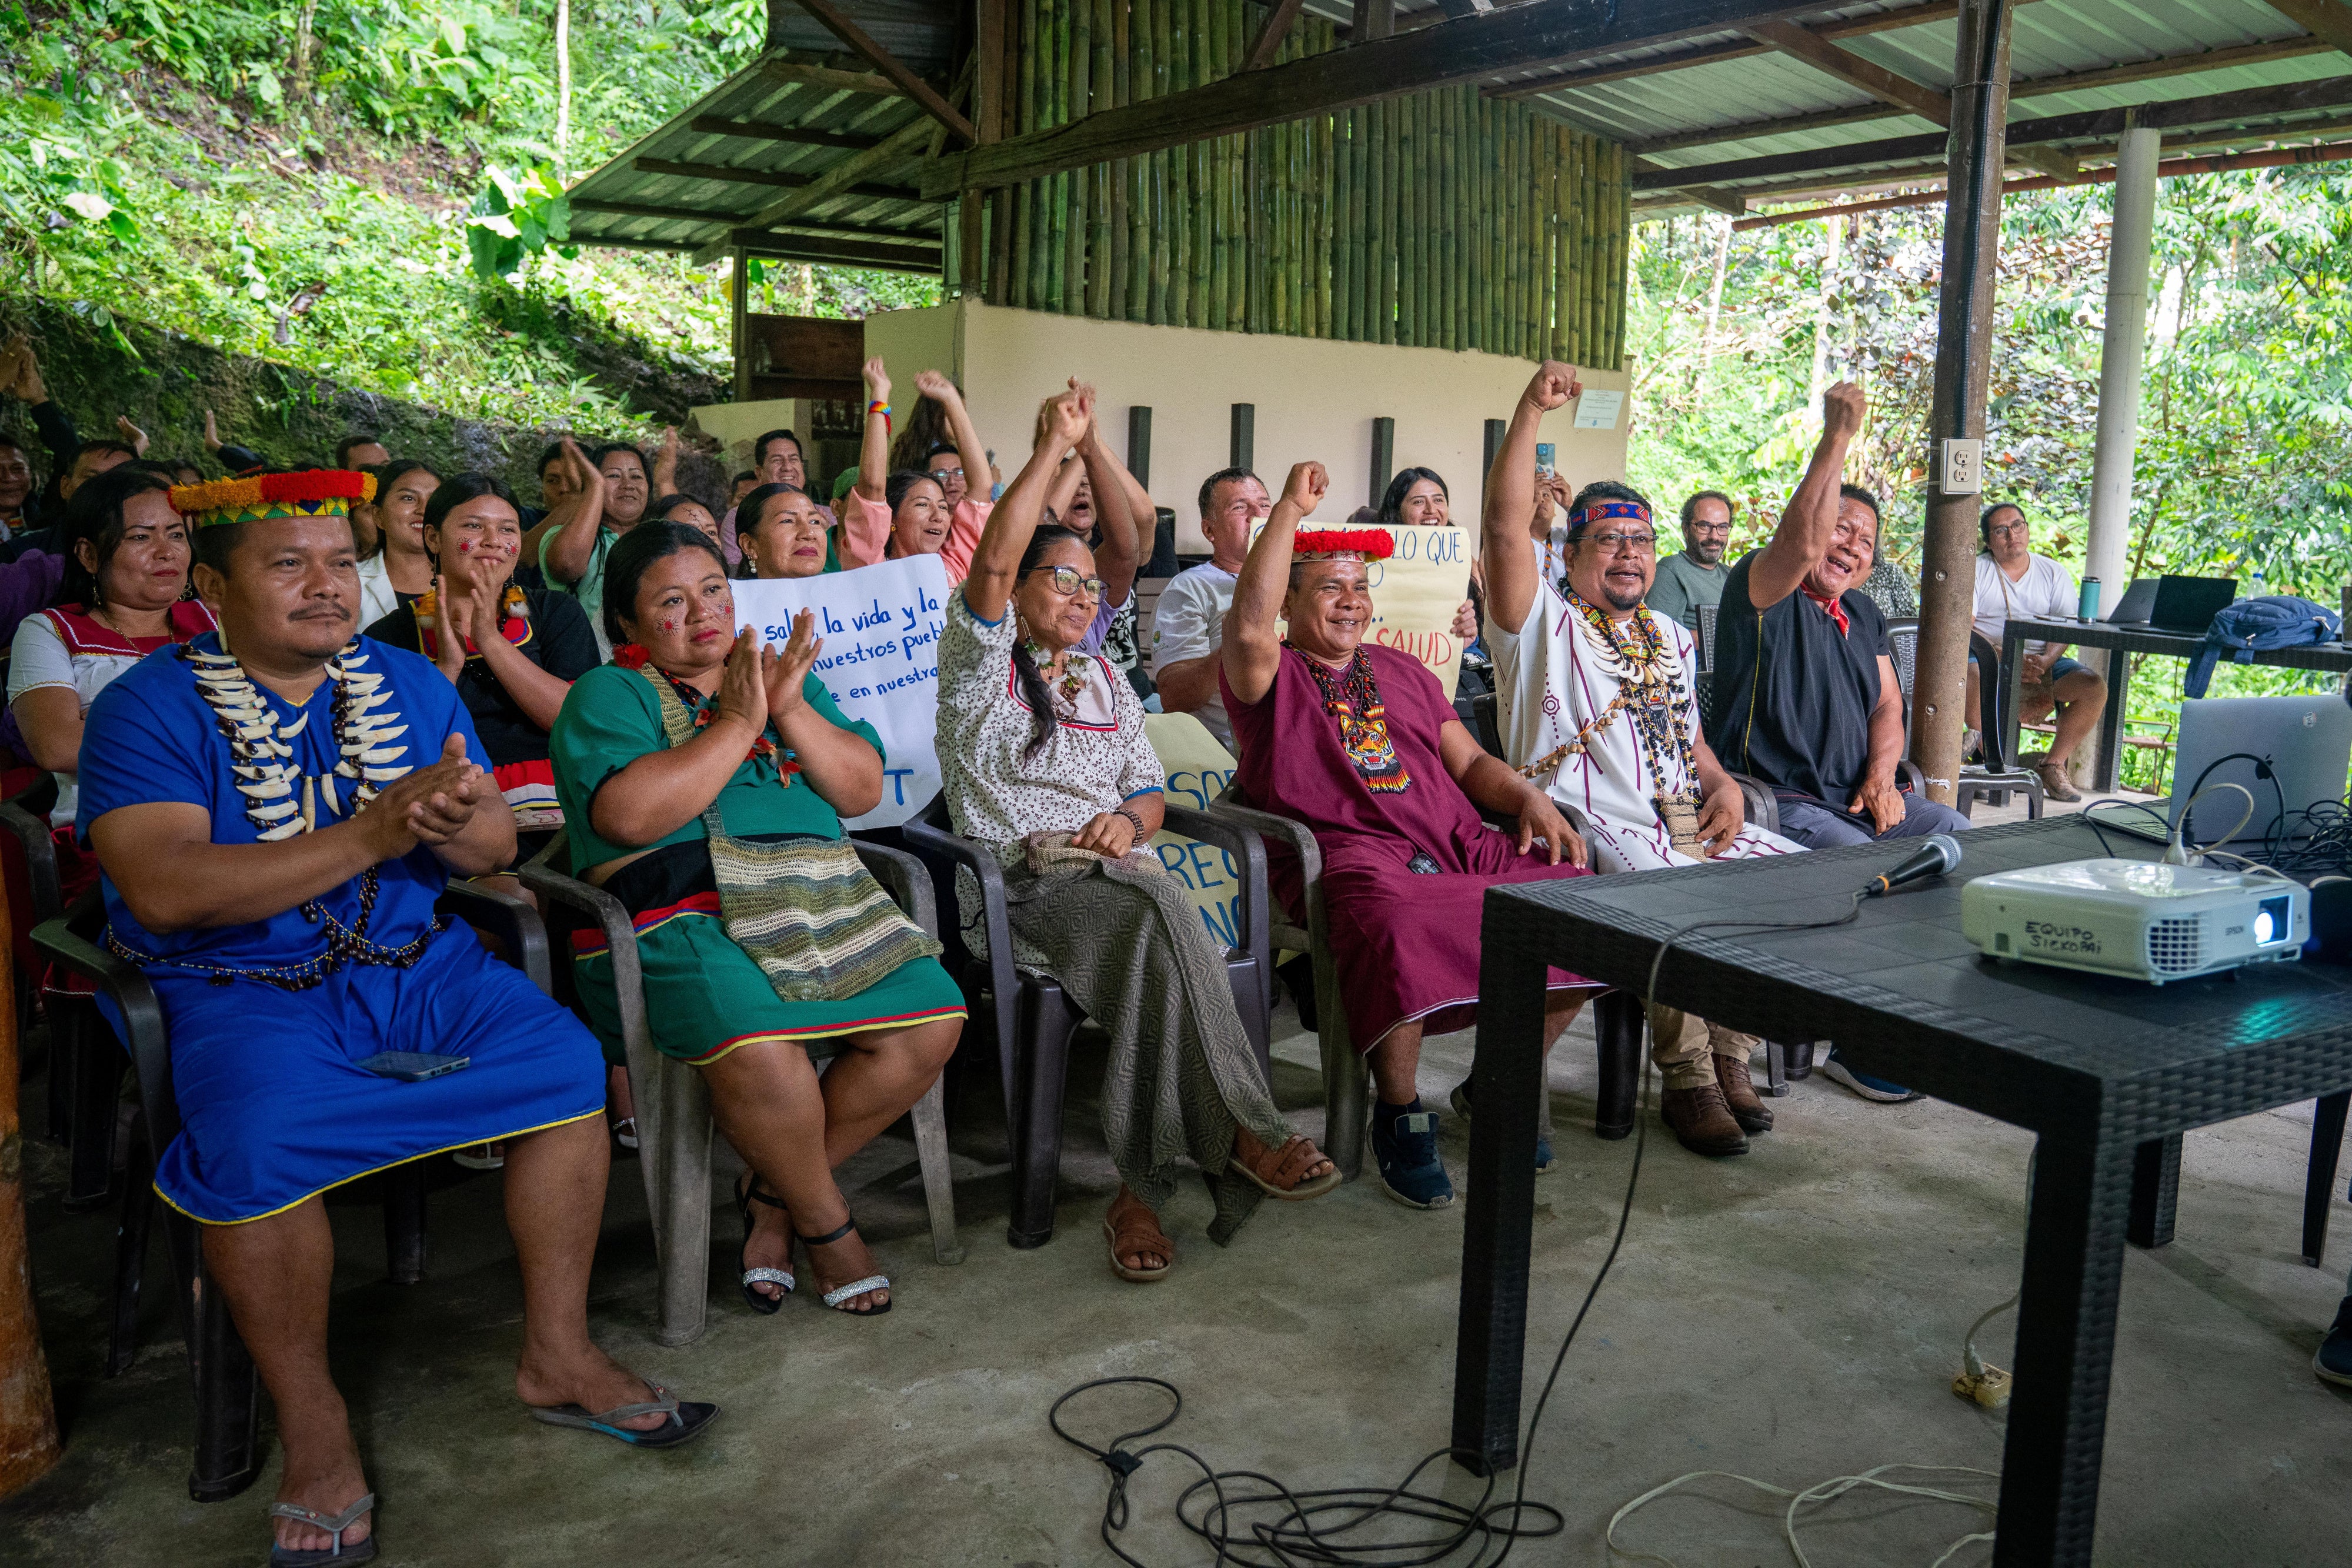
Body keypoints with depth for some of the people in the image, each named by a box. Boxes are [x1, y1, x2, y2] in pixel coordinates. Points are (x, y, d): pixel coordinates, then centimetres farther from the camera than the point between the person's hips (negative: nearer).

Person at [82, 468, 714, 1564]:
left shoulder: (412, 685, 9)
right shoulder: (148, 709, -5)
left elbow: (496, 848, 4)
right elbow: (165, 892, -21)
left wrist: (457, 826, -22)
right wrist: (371, 833, -28)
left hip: (413, 963, 4)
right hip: (239, 988, -4)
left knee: (566, 1060, -17)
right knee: (257, 1145, -31)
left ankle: (556, 1356, -1)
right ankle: (312, 1427, -8)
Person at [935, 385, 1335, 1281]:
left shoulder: (1105, 680, 27)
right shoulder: (982, 657, 10)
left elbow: (1150, 791, 25)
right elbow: (994, 561, -9)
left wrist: (1128, 820, 0)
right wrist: (1051, 449, -11)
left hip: (1115, 867, 5)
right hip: (1020, 879, -5)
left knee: (1156, 935, -34)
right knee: (1164, 909, -35)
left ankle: (1142, 1188, -32)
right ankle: (1242, 1136, -33)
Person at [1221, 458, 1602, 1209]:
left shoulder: (1403, 671, 29)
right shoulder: (1270, 677, 10)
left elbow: (1469, 761, 27)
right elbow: (1249, 628, -14)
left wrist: (1530, 797, 6)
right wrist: (1291, 507, -10)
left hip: (1459, 847, 6)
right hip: (1348, 853, -6)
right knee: (1394, 926, -40)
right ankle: (1400, 1114, -14)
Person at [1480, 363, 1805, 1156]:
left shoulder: (1674, 638, 26)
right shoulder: (1543, 621, 5)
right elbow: (1506, 530, -11)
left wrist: (1725, 786, 6)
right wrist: (1530, 411, -17)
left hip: (1688, 823, 7)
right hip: (1592, 826, -7)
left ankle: (1730, 1054, 0)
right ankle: (1687, 1081, -13)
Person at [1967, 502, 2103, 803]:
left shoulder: (2054, 573, 14)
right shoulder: (1976, 571, 6)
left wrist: (2045, 660, -20)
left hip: (2042, 662, 3)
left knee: (2094, 687, -23)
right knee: (1967, 674, -38)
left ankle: (2053, 766, -13)